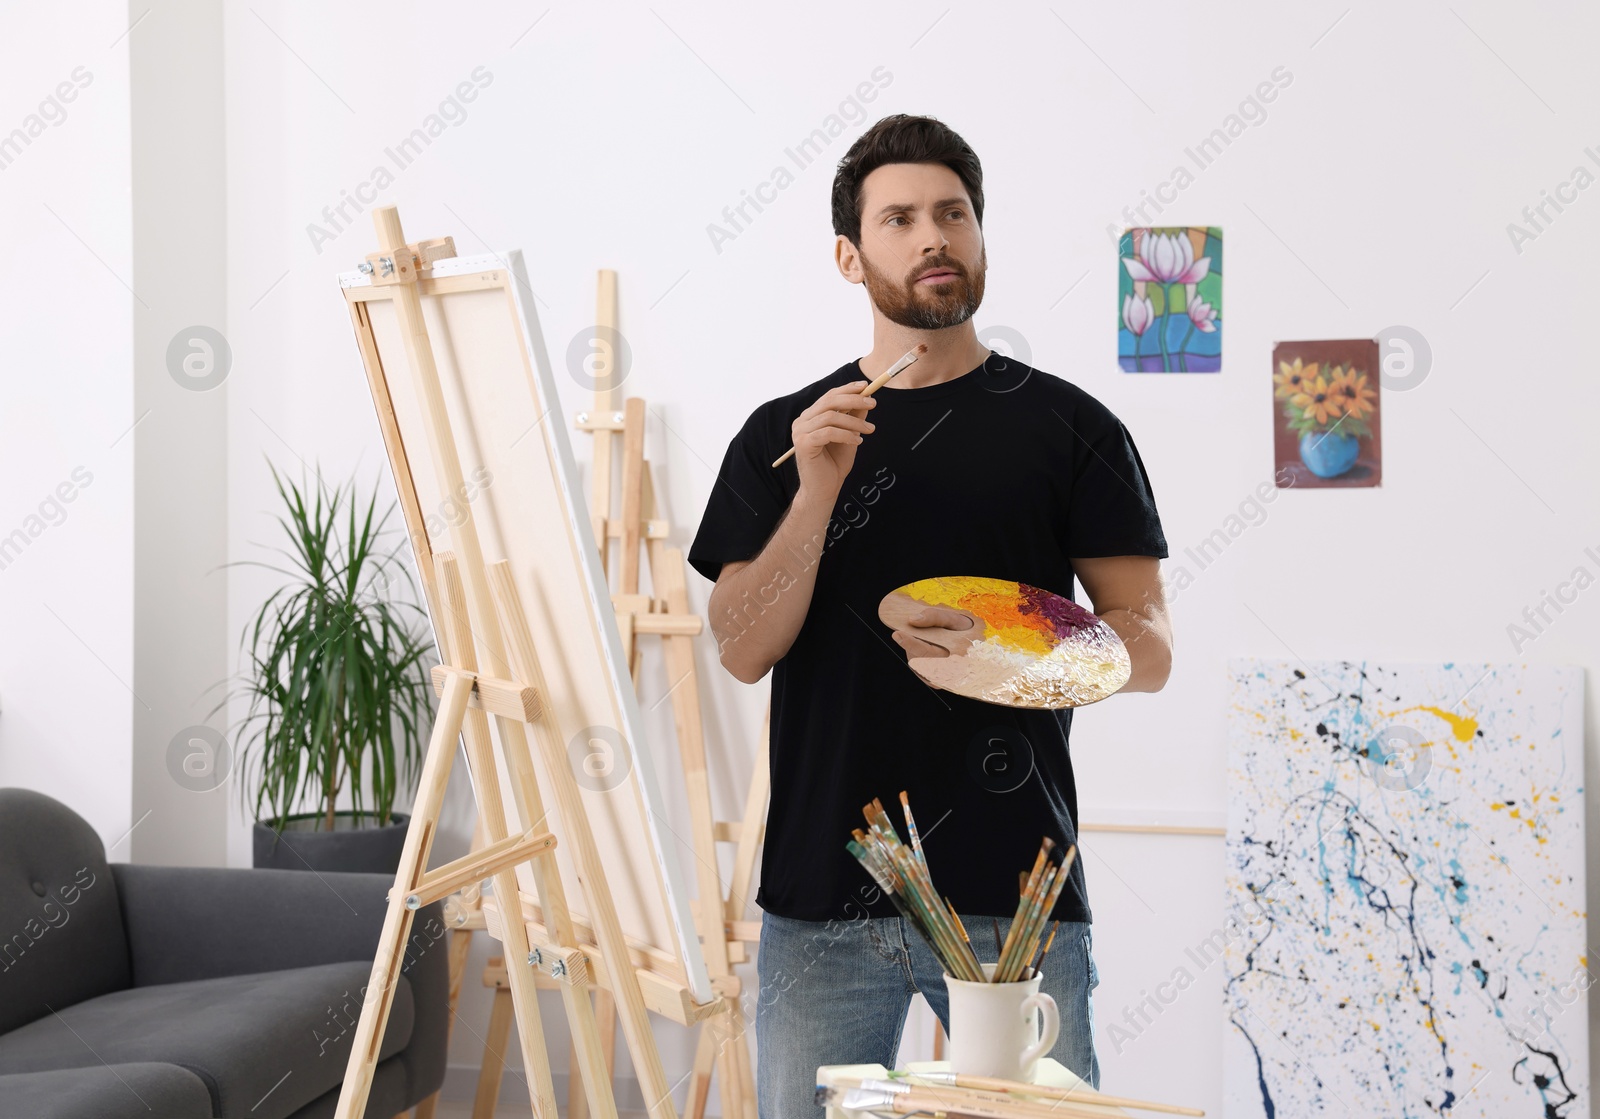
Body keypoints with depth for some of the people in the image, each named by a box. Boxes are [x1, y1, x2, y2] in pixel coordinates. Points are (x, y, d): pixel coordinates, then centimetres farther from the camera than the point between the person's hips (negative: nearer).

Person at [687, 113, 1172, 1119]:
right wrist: (818, 492, -13)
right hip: (824, 894, 1)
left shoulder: (1069, 427, 5)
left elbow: (1148, 648, 3)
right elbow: (744, 650, -1)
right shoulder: (784, 435, 9)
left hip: (1016, 893, -1)